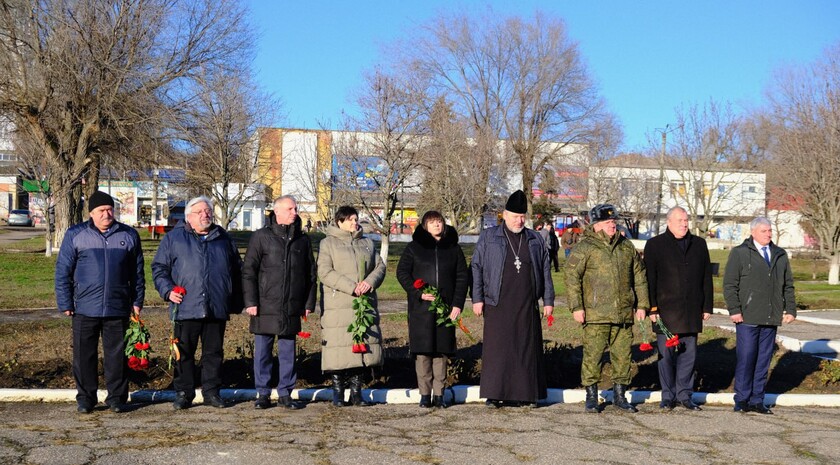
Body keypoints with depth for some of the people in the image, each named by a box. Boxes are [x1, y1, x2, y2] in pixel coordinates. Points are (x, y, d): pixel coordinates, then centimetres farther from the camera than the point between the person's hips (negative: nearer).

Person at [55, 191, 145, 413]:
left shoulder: (129, 235, 8)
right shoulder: (75, 235, 2)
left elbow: (137, 273, 13)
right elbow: (62, 272, 3)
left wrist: (137, 301, 9)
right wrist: (65, 303, -1)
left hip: (118, 309, 1)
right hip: (85, 309, -1)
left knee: (117, 355, 5)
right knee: (84, 355, 5)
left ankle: (117, 397, 16)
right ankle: (85, 398, 17)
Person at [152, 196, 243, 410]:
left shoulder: (224, 239, 15)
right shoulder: (173, 238, 7)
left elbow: (237, 270, 20)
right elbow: (159, 268, 7)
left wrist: (236, 302, 16)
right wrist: (167, 290, -9)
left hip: (217, 309, 2)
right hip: (186, 308, -2)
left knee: (214, 352, 7)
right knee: (184, 353, 2)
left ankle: (212, 392, 17)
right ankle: (183, 393, 12)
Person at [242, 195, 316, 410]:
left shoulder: (303, 240, 11)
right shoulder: (262, 237, 0)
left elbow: (311, 273, 15)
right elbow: (248, 271, -1)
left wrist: (309, 303, 10)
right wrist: (250, 301, -8)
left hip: (292, 309, 3)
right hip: (266, 306, -3)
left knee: (288, 352, 7)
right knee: (263, 351, 3)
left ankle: (285, 394, 15)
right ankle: (263, 394, 12)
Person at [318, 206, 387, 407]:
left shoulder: (367, 243, 19)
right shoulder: (328, 243, 3)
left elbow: (380, 266, 13)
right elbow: (325, 272, -8)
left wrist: (369, 281, -9)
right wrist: (352, 287, -16)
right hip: (338, 306, -4)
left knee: (364, 345, 3)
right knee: (339, 346, -6)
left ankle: (356, 392, 13)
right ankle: (338, 393, 4)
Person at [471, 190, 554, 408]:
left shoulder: (535, 240, 13)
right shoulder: (488, 237, 6)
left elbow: (545, 271, 14)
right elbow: (476, 268, 3)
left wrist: (548, 300, 9)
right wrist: (477, 298, -4)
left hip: (526, 306, 2)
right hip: (498, 305, -2)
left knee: (527, 348, 2)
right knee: (497, 348, -4)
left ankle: (525, 394, 9)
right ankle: (494, 394, 1)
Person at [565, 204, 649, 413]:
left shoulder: (627, 247, 14)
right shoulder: (585, 247, -3)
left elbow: (639, 276, 19)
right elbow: (572, 276, -6)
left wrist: (642, 304, 14)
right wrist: (576, 307, -11)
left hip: (624, 315, 5)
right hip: (596, 315, -4)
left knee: (622, 356, 8)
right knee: (593, 356, -3)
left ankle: (619, 396, 20)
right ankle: (591, 397, 10)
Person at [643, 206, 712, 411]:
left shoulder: (699, 244, 13)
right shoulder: (655, 245, 2)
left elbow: (707, 278, 15)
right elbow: (649, 280, -1)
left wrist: (707, 306, 10)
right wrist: (652, 308, -6)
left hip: (691, 313, 3)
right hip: (666, 311, -3)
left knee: (688, 354, 6)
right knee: (666, 354, 0)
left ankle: (684, 395, 16)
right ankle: (668, 396, 10)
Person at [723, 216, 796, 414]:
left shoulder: (780, 255, 16)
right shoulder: (739, 253, 2)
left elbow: (788, 285, 18)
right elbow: (729, 285, -2)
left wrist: (790, 309, 9)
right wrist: (734, 310, -10)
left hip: (771, 318, 5)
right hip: (748, 318, -4)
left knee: (763, 361, 7)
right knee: (745, 359, -5)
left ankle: (757, 400, 14)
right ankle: (742, 400, 5)